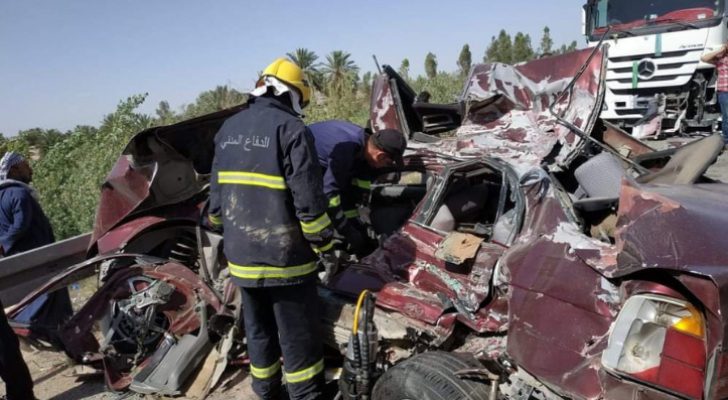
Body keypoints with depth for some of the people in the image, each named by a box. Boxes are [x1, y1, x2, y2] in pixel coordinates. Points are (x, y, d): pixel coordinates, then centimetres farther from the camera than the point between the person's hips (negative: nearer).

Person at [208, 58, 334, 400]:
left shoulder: (228, 129, 8)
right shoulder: (291, 128, -14)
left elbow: (216, 195, 12)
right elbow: (308, 200, -18)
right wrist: (325, 245, -7)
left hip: (241, 256, 7)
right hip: (284, 257, -7)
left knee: (259, 331, 21)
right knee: (297, 337, 7)